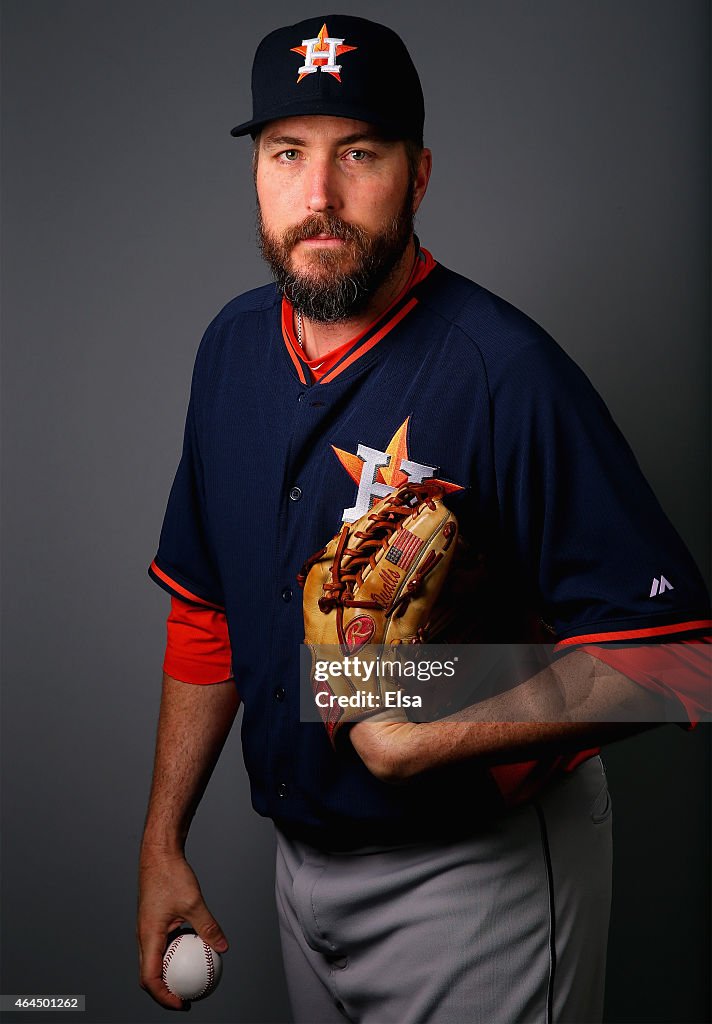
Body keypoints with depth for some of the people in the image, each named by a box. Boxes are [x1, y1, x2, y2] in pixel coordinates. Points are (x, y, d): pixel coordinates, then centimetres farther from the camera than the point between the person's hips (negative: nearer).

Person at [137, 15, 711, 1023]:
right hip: (300, 856, 6)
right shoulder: (232, 346, -1)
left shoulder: (504, 372, -23)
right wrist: (163, 845, 6)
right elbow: (204, 609, 6)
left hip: (477, 874, -6)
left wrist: (432, 741, -27)